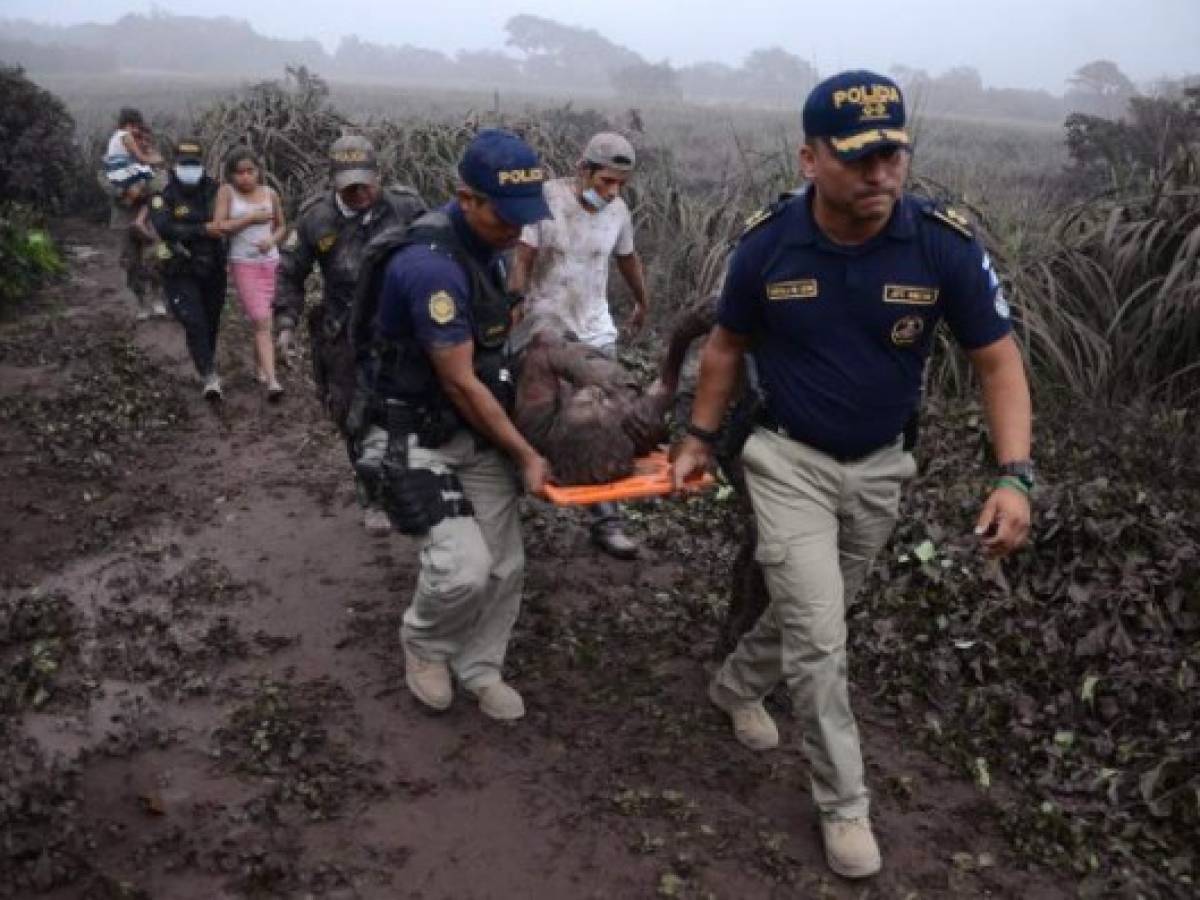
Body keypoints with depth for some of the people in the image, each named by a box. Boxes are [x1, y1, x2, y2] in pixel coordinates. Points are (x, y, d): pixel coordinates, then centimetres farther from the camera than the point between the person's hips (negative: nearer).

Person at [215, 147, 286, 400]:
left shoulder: (270, 194, 3)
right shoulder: (226, 192, -4)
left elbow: (282, 226, 14)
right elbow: (220, 227, -10)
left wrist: (272, 239, -6)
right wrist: (251, 218, -13)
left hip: (270, 262, 3)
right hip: (243, 264, -3)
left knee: (262, 320, 11)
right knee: (262, 322, -11)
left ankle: (259, 366, 30)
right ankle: (271, 381, -16)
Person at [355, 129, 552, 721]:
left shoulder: (485, 244, 1)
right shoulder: (432, 265, -27)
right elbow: (460, 384, -22)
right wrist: (526, 457, -15)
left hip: (481, 429, 8)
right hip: (423, 435, -8)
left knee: (504, 566, 7)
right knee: (464, 569, -17)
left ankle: (479, 669, 29)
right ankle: (423, 641, 15)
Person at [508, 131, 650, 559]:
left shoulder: (618, 210, 1)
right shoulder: (546, 199, -14)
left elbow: (628, 259, 19)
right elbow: (521, 262, -16)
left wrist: (642, 304, 33)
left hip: (596, 332, 4)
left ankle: (606, 520, 5)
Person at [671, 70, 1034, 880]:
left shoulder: (946, 245, -19)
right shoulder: (767, 242, -17)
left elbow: (998, 361, -12)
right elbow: (728, 345, 1)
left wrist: (1016, 476, -24)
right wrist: (700, 438, 4)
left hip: (881, 467, 2)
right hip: (789, 460, -2)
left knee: (811, 612, 21)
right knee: (820, 637, -5)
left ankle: (739, 685, 51)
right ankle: (845, 804, 14)